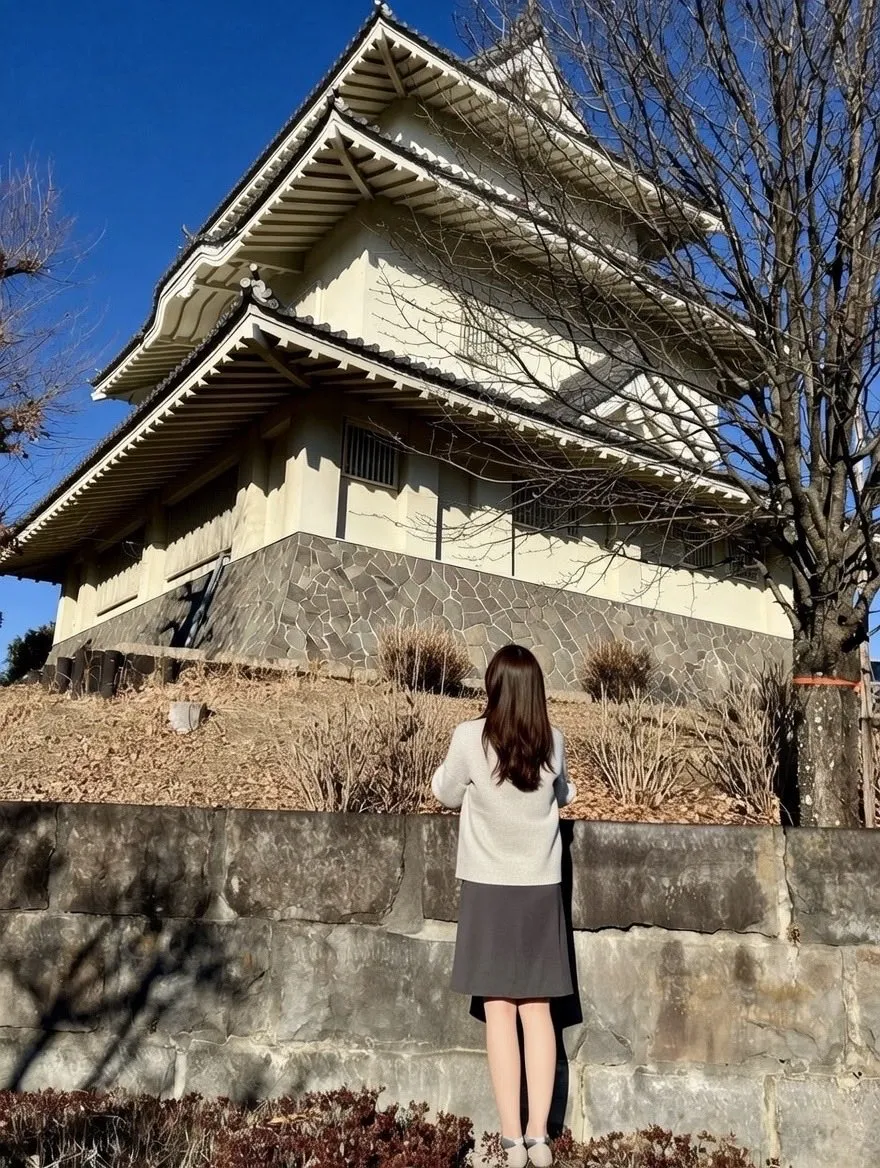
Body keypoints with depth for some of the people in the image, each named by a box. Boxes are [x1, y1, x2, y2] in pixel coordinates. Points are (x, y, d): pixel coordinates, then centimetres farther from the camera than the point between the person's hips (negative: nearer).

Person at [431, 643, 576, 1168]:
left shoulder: (470, 737, -14)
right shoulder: (552, 741, -4)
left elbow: (449, 795, 3)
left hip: (489, 888, -2)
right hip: (541, 888, 3)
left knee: (500, 1012, 5)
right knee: (537, 1010, 11)